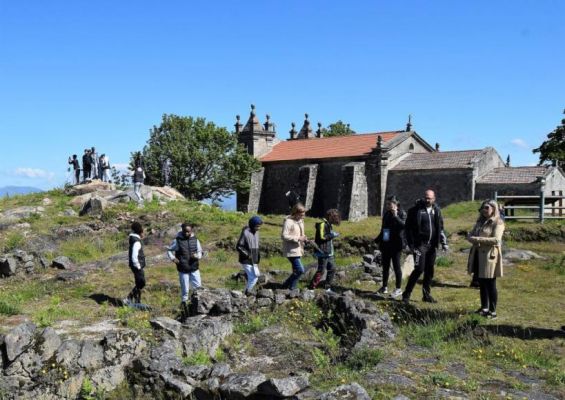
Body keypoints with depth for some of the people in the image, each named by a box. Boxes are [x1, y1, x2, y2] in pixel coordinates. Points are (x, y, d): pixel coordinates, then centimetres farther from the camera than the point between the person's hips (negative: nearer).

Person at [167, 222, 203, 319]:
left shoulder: (195, 240, 0)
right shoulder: (177, 240, -7)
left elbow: (200, 252, 8)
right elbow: (169, 250, 4)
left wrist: (197, 256, -14)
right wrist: (172, 258, -14)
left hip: (194, 268, 3)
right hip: (183, 270, -2)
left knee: (198, 288, 6)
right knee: (185, 290, 6)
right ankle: (184, 306, 23)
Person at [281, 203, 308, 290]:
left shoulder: (300, 221, 12)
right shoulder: (288, 221, -14)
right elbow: (284, 236, -20)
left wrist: (304, 239, 1)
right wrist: (298, 238, -23)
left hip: (298, 250, 9)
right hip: (291, 251, -9)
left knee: (296, 271, 13)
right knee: (300, 270, -13)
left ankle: (286, 286, 24)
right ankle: (290, 287, 2)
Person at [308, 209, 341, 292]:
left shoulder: (329, 225, 17)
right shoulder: (322, 224, -13)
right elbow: (322, 237, -22)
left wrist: (333, 235, 11)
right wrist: (332, 235, -15)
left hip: (329, 253, 10)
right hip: (323, 253, -10)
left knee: (332, 269, 13)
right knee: (321, 270, -7)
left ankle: (328, 287, 22)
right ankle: (312, 287, -1)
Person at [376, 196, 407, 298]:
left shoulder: (401, 213, -7)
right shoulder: (386, 214, 12)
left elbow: (403, 225, -24)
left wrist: (395, 216, -26)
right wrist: (377, 240, 19)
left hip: (396, 244, -7)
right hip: (385, 244, 7)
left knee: (396, 266, -1)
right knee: (385, 266, 11)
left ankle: (398, 289, 8)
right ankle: (384, 287, 21)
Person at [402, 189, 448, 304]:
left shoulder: (436, 211, 10)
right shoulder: (415, 210, -7)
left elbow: (440, 228, 18)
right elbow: (408, 228, -6)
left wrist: (444, 243, 9)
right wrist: (411, 244, -10)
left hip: (431, 245, 6)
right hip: (420, 245, -5)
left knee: (429, 271, 9)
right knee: (419, 269, -12)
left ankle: (427, 294, 20)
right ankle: (406, 294, -2)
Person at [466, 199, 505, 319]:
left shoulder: (498, 223, -7)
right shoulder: (480, 221, 15)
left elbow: (496, 239, -20)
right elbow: (469, 235, 10)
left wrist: (478, 239, -21)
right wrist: (473, 239, -13)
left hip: (489, 256, -7)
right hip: (478, 256, 7)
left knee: (490, 284, 0)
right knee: (482, 283, 15)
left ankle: (493, 311, 9)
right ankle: (484, 307, 27)